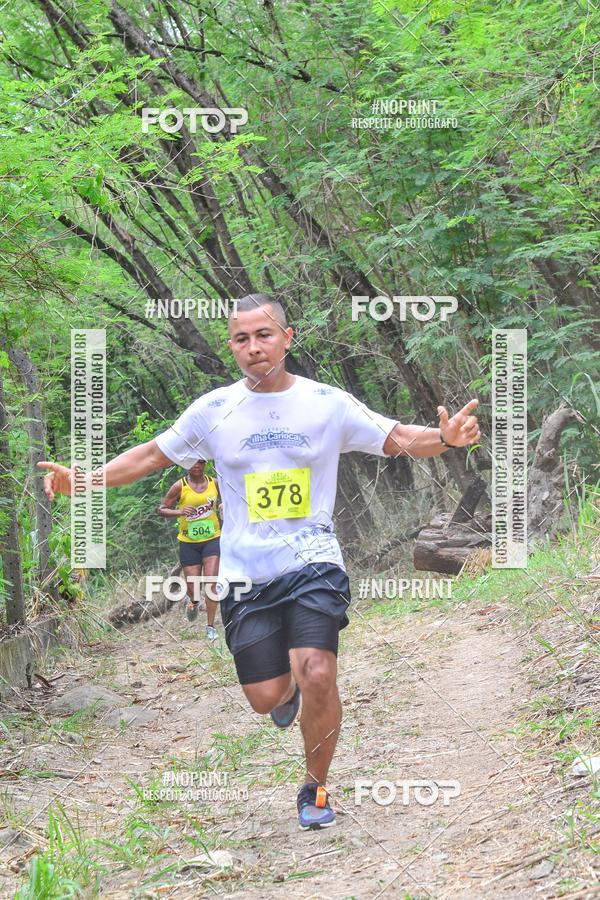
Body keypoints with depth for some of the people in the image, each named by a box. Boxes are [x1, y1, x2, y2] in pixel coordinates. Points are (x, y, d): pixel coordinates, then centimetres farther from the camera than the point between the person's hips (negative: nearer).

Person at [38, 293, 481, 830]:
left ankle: (316, 789, 4)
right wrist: (83, 480, -2)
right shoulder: (214, 410, 3)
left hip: (314, 564, -2)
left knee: (317, 677, -21)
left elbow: (399, 440, 3)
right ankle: (290, 688, 41)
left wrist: (445, 438, -18)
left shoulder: (328, 402, 0)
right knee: (266, 697, 0)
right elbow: (152, 455, 11)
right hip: (246, 575, 2)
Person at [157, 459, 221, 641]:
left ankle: (211, 626, -4)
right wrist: (179, 512, -21)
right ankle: (193, 602, 40)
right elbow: (161, 509, -3)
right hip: (188, 542, -1)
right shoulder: (180, 486, -5)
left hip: (212, 539, 1)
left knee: (212, 581, -12)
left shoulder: (214, 483, 3)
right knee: (192, 587, 1)